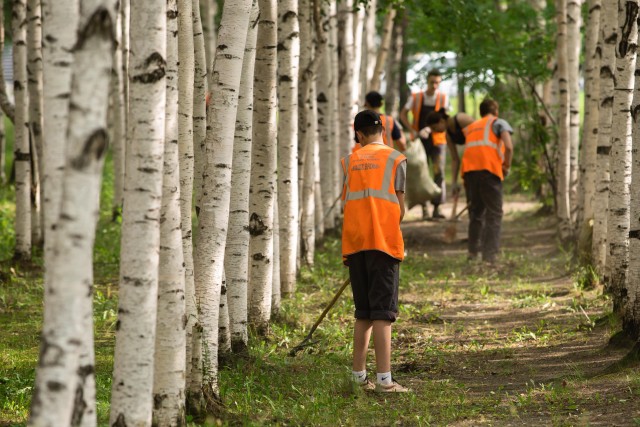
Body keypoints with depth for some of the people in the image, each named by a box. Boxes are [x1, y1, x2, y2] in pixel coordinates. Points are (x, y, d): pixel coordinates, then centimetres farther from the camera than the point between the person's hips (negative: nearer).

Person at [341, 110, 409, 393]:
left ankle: (359, 376, 14)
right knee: (382, 313, -6)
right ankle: (384, 379, -12)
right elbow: (401, 207, 0)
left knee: (363, 313, 13)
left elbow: (347, 204, 8)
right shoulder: (395, 159, 4)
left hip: (354, 242, 4)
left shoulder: (349, 161, 12)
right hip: (383, 241, -4)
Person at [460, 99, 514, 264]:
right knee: (493, 214, 0)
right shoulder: (499, 123, 13)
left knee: (475, 213, 15)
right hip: (489, 169, -5)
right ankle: (489, 255, -8)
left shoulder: (470, 127, 30)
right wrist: (507, 166, 8)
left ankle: (473, 253, 12)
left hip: (469, 170, 5)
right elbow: (508, 147, -4)